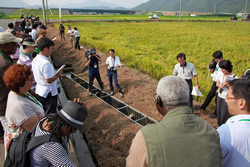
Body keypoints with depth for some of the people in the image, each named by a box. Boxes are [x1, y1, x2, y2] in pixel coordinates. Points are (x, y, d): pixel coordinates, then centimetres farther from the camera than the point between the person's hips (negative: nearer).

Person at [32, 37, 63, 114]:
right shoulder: (46, 63, -27)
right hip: (49, 93, -9)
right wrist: (58, 74, -12)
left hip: (39, 91, 9)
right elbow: (49, 80, -25)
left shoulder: (35, 60, 1)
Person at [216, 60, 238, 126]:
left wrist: (228, 84, -25)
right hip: (220, 96, 5)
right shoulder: (220, 74, -1)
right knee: (219, 112, 14)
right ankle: (219, 126, 32)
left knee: (224, 113, 0)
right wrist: (220, 85, -13)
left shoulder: (234, 77, -15)